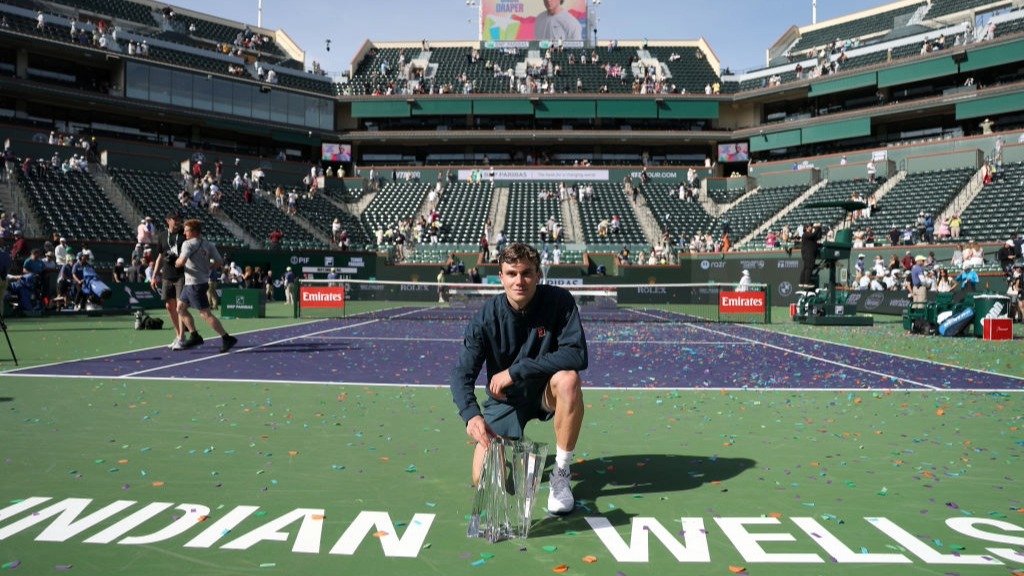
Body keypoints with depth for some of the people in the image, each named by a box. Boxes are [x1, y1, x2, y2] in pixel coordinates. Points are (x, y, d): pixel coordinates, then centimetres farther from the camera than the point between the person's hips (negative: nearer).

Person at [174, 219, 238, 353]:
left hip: (195, 284, -9)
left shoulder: (188, 244, -14)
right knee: (181, 308, 18)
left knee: (205, 314, -6)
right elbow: (219, 262, 3)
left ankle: (227, 338, -7)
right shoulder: (209, 245, 7)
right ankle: (194, 336, 20)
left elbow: (182, 261, -28)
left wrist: (176, 264, -6)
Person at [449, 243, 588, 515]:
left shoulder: (559, 301, -19)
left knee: (568, 379, -36)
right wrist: (470, 414, -44)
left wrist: (516, 371, -32)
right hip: (505, 400, 1)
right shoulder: (486, 318, -17)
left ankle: (561, 474, -20)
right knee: (484, 479, -13)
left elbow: (577, 355, -29)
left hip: (546, 391, -1)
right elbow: (462, 374, -22)